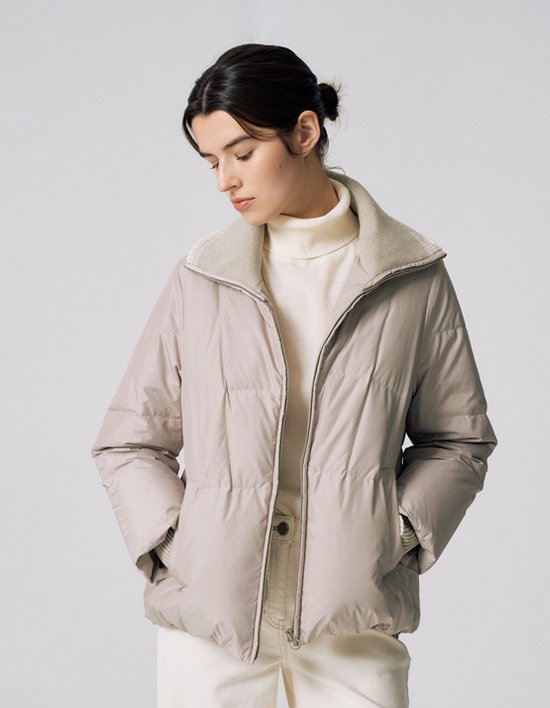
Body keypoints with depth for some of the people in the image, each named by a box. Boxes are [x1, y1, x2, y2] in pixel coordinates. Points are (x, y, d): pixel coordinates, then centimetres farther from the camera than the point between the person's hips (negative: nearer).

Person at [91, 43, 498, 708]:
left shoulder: (413, 278, 1)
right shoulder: (199, 278, 2)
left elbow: (459, 438, 9)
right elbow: (125, 441, 9)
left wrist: (397, 533, -4)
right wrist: (174, 538, -4)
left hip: (354, 617, 0)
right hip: (207, 608, 1)